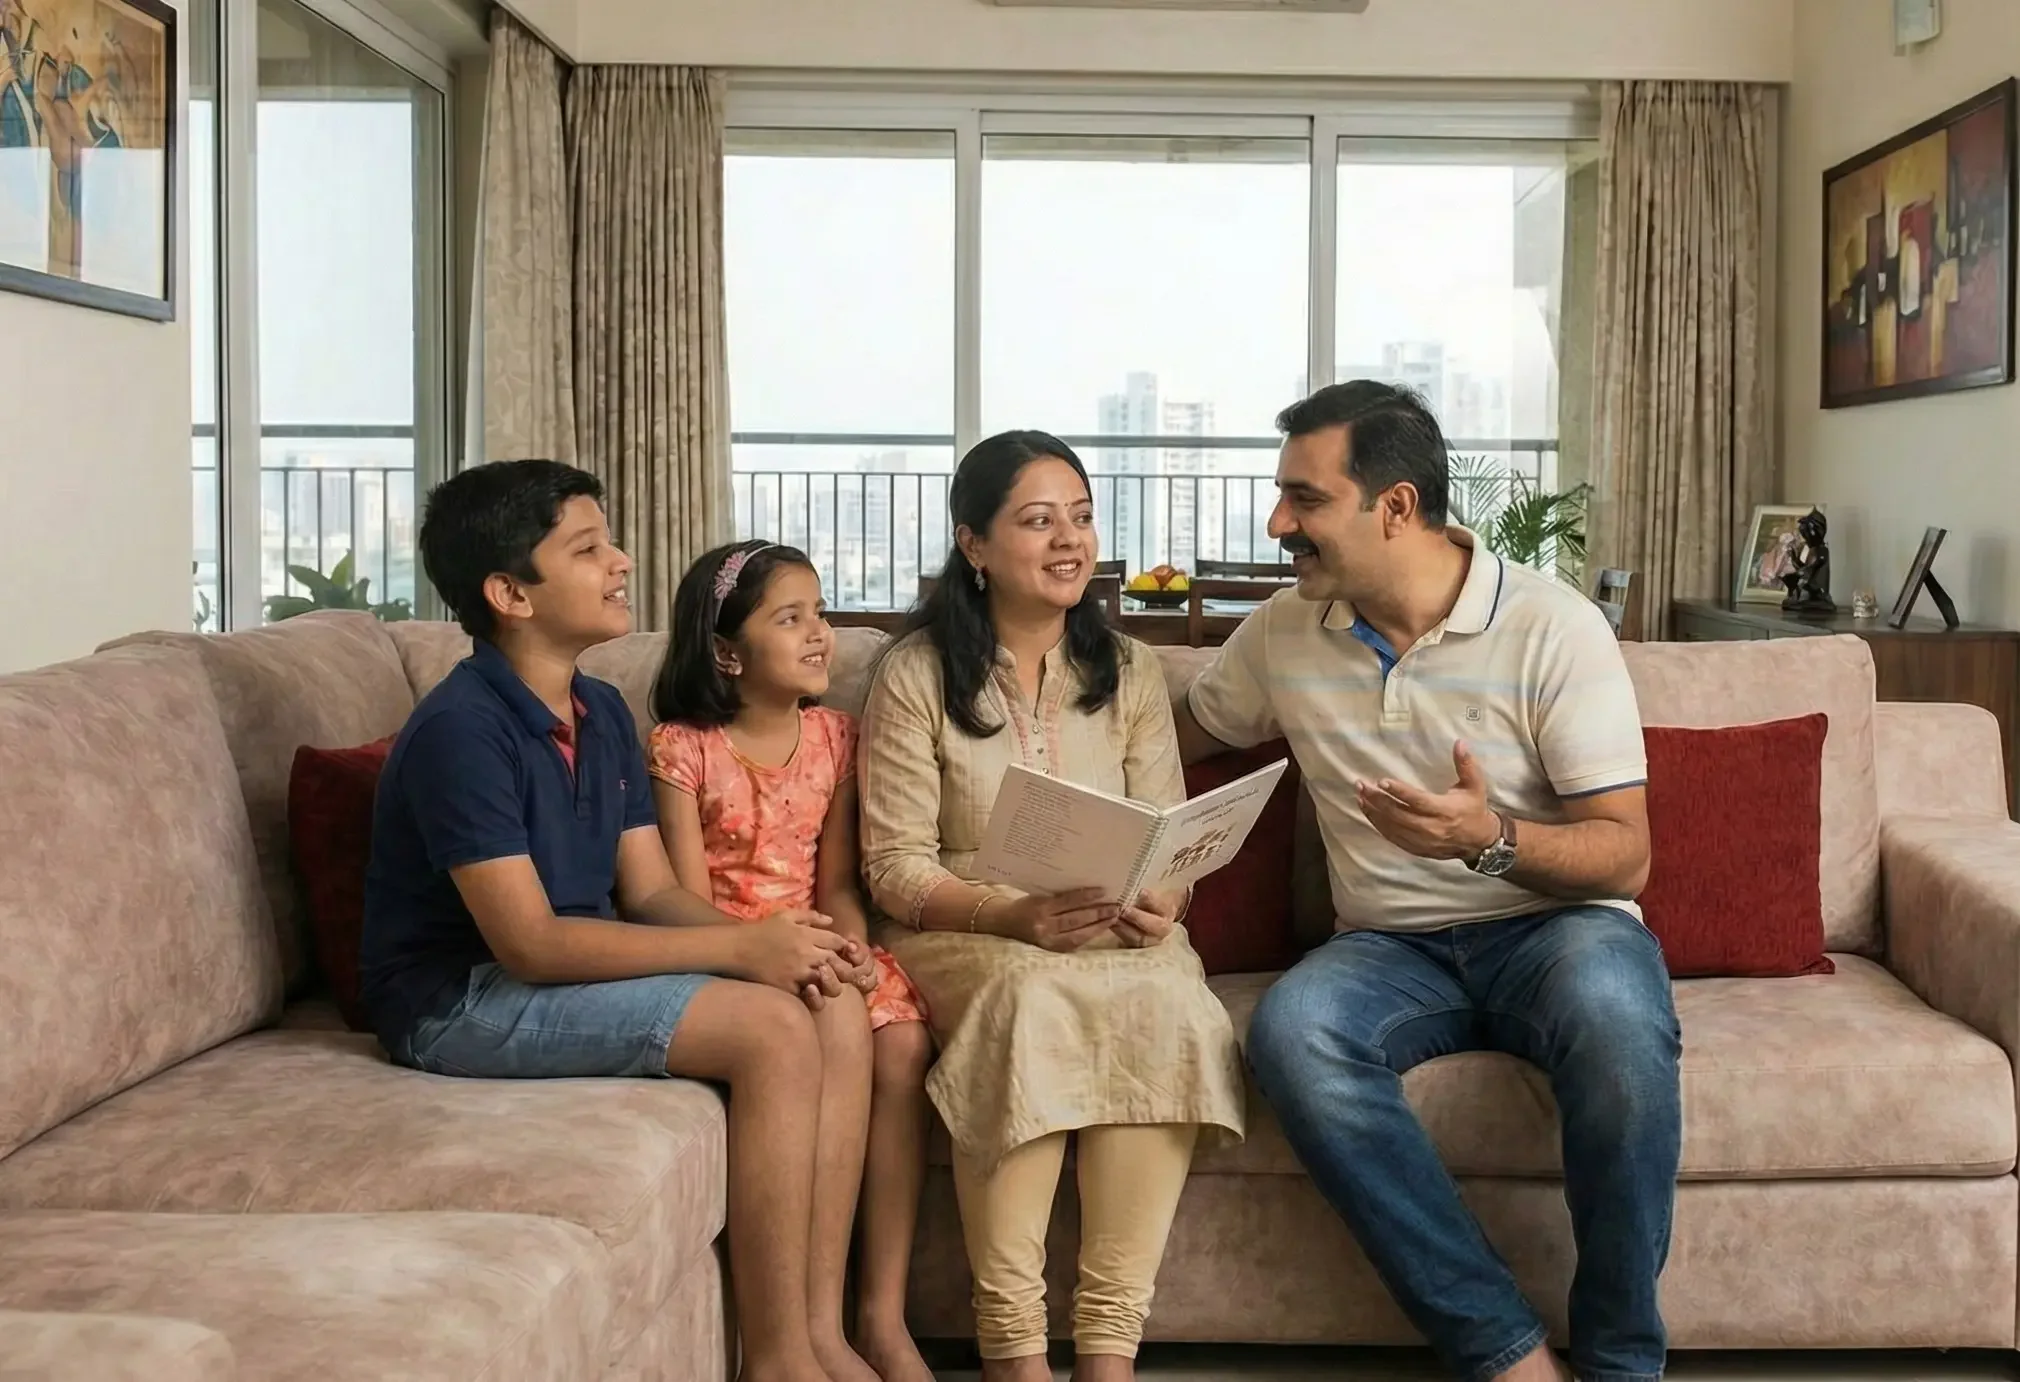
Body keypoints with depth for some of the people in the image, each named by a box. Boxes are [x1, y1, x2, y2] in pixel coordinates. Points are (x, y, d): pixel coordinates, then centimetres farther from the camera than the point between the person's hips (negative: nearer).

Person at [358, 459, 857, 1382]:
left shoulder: (603, 714, 7)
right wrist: (743, 946, -25)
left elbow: (652, 893, 4)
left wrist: (775, 943, -16)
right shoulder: (461, 729, -20)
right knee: (773, 1030, -24)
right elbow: (531, 944, -24)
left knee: (829, 1004, -9)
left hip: (572, 971, 8)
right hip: (463, 1000, -8)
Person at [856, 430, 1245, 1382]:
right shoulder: (915, 675, 1)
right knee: (1031, 991, -37)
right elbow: (896, 865, -4)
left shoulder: (1128, 672, 12)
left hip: (1116, 940, 3)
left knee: (1170, 1001, -32)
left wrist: (1159, 903, -15)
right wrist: (1011, 915, -21)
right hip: (962, 936, -2)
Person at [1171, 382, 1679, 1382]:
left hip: (1554, 925, -3)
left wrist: (1493, 839, -30)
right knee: (1290, 1027, -32)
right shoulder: (1282, 633, 6)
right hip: (1391, 949, 3)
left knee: (1613, 1010, -39)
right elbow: (1188, 732, 25)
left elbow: (1625, 853, -10)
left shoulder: (1554, 627, -8)